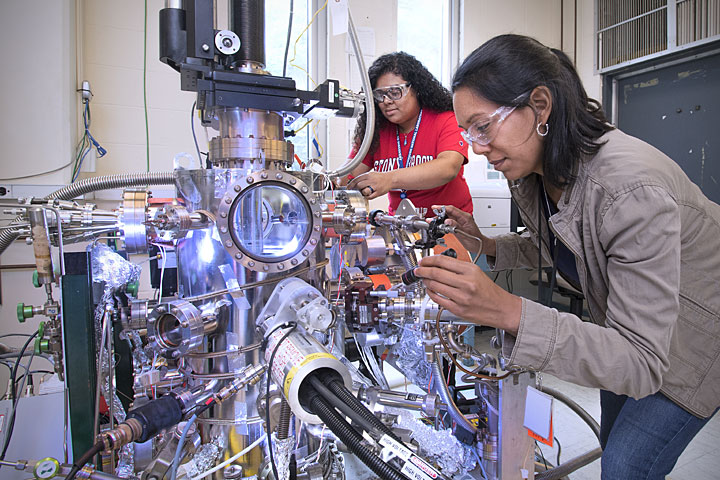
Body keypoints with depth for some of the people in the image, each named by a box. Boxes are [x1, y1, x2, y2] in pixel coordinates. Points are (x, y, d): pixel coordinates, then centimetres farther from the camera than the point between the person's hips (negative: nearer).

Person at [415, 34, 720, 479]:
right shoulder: (534, 170, -15)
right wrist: (489, 247, -16)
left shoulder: (629, 188, -40)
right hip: (623, 323, 7)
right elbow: (550, 244, 4)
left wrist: (509, 312, -53)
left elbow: (641, 366, -39)